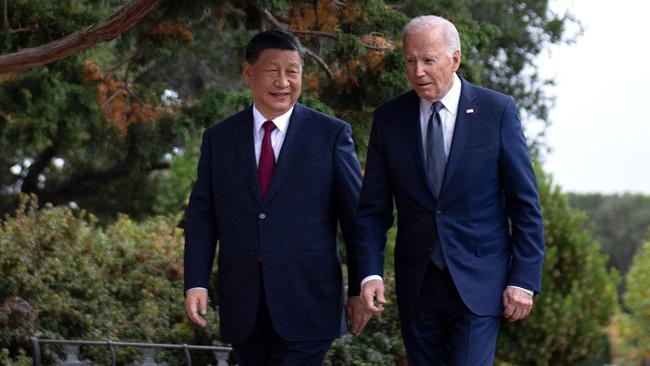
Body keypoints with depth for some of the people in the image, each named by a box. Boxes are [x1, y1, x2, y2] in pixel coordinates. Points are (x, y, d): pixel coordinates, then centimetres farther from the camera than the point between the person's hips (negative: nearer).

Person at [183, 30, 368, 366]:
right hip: (243, 310, 3)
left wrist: (360, 289, 1)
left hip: (306, 307, -3)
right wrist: (196, 284, -3)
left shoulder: (331, 135, 1)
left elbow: (356, 216, 3)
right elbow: (202, 216, 8)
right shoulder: (218, 138, 9)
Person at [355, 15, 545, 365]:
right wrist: (370, 273, -9)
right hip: (417, 285, 3)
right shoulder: (389, 118, 3)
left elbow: (525, 202, -2)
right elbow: (373, 208, 4)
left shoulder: (497, 110, -4)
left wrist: (524, 280, -7)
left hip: (478, 283, -3)